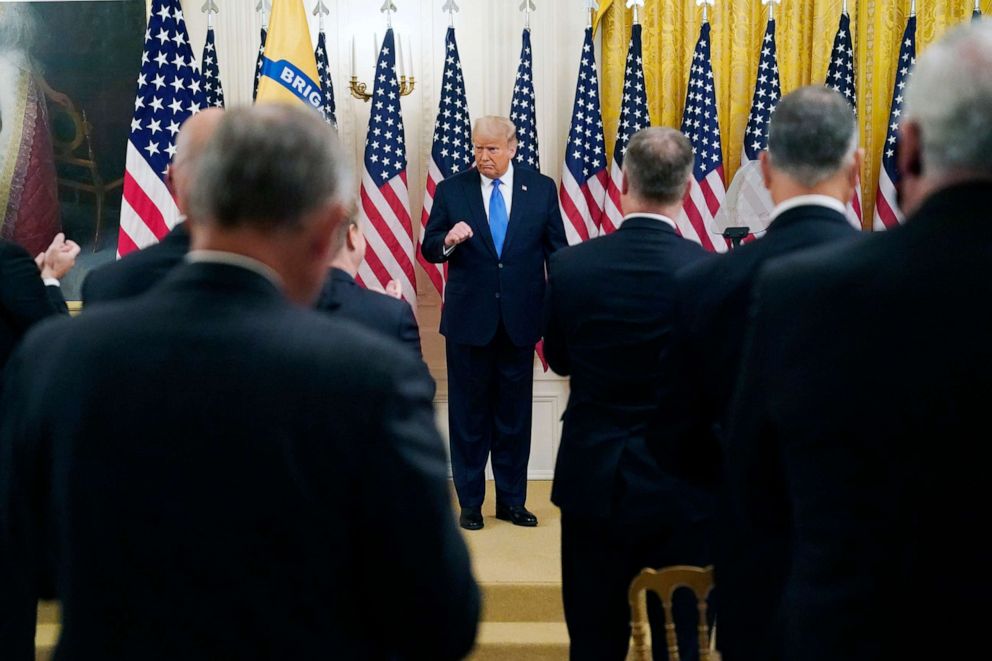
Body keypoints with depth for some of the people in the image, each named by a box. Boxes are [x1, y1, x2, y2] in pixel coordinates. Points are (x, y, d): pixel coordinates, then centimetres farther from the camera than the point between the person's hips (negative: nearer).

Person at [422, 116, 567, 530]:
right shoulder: (451, 190, 1)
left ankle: (511, 500, 22)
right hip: (468, 320, -1)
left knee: (515, 414, 9)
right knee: (469, 414, 7)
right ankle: (470, 502, 19)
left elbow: (556, 251, 7)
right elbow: (429, 249, 3)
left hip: (520, 320, 1)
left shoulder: (541, 189, 3)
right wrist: (448, 241, -20)